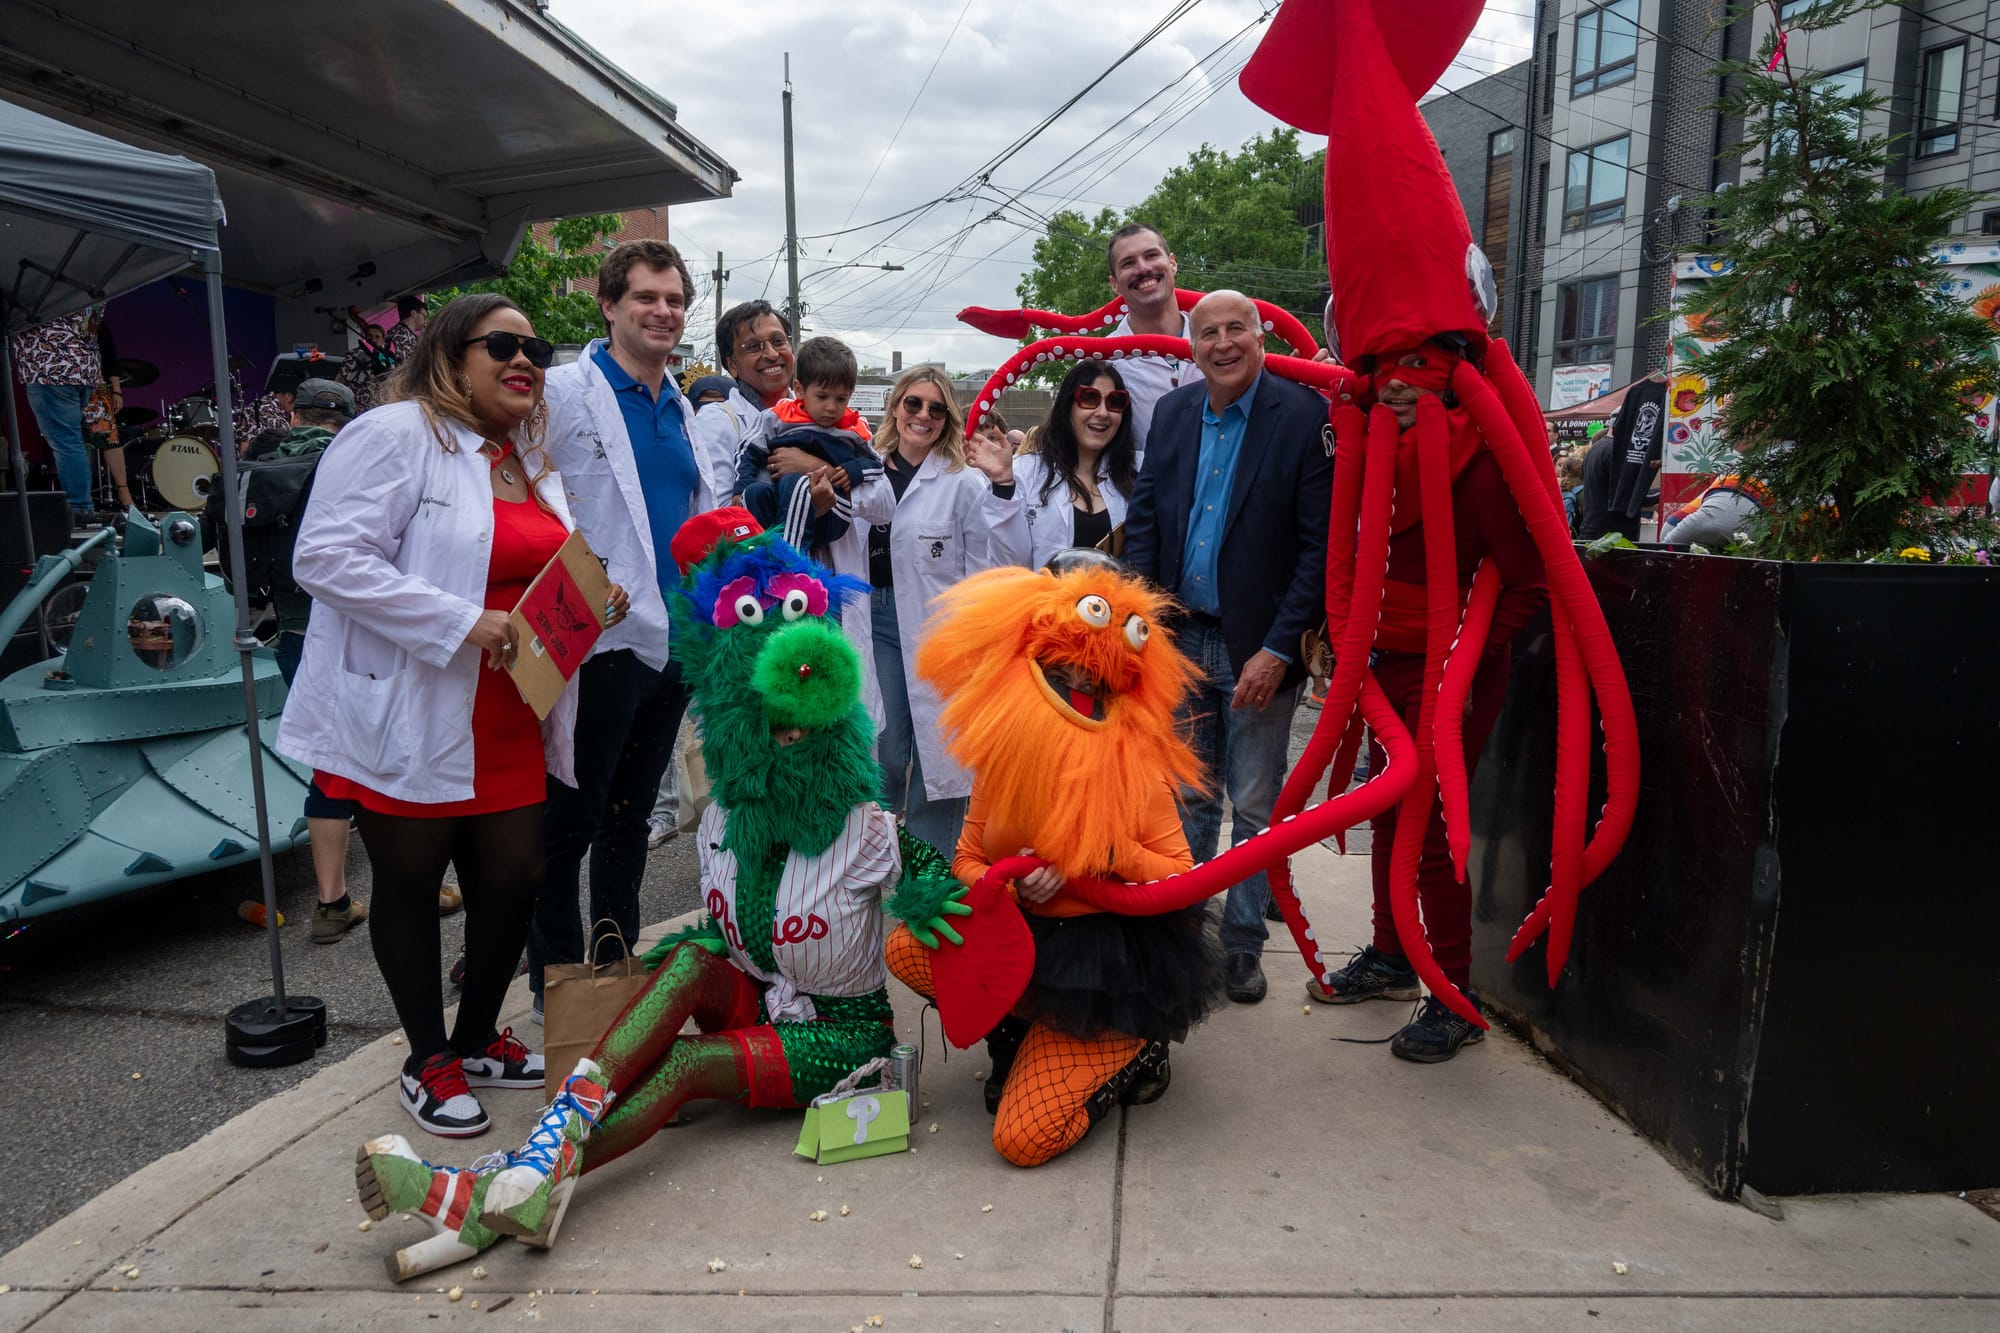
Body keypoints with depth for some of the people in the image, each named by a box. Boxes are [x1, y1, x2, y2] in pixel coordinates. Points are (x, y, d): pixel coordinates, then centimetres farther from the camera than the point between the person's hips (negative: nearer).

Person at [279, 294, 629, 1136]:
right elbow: (326, 557, -21)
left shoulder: (530, 459, 15)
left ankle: (477, 1039, 34)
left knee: (514, 879, 11)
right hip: (404, 717, -7)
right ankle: (427, 1063, 27)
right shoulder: (392, 435, -11)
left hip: (507, 724, 7)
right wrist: (462, 623, -25)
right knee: (410, 885, 9)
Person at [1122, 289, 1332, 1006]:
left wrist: (1278, 648, -17)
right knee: (1189, 797, 16)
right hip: (1181, 638, 4)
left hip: (1258, 649, -4)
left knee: (1254, 807, 8)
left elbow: (1320, 545, -13)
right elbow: (1143, 515, 8)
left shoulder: (1304, 416, -11)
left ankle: (1242, 941, 25)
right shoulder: (1172, 411, 5)